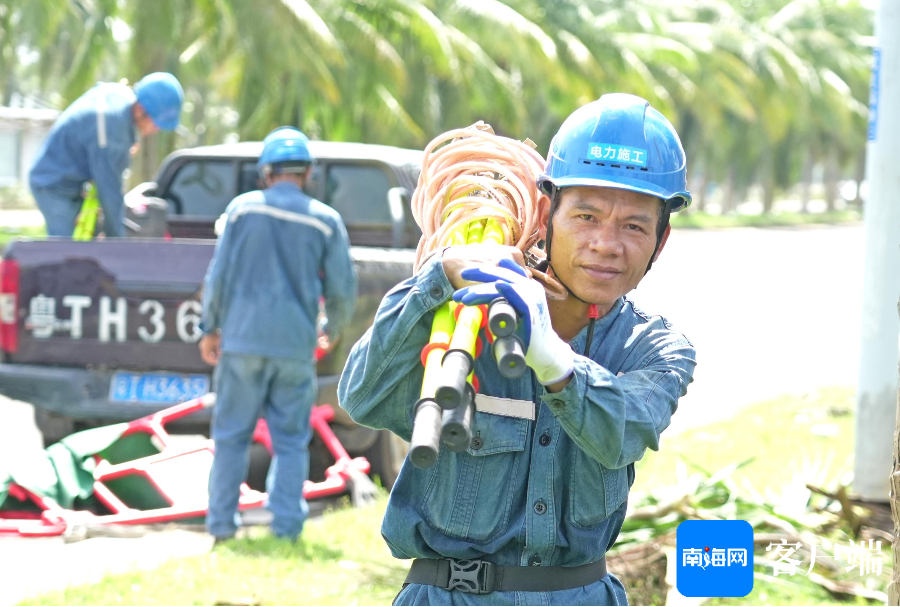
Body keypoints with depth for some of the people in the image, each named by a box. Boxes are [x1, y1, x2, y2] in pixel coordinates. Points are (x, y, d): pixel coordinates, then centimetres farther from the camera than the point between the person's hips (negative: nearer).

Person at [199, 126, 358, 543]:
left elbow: (219, 274, 0)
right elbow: (343, 289, 2)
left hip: (243, 340, 0)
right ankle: (287, 522, 1)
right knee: (291, 439, 7)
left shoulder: (243, 208, 1)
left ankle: (222, 520, 6)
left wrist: (210, 328, 10)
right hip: (296, 346, 0)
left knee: (232, 435, 7)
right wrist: (334, 328, 21)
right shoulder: (325, 221, 1)